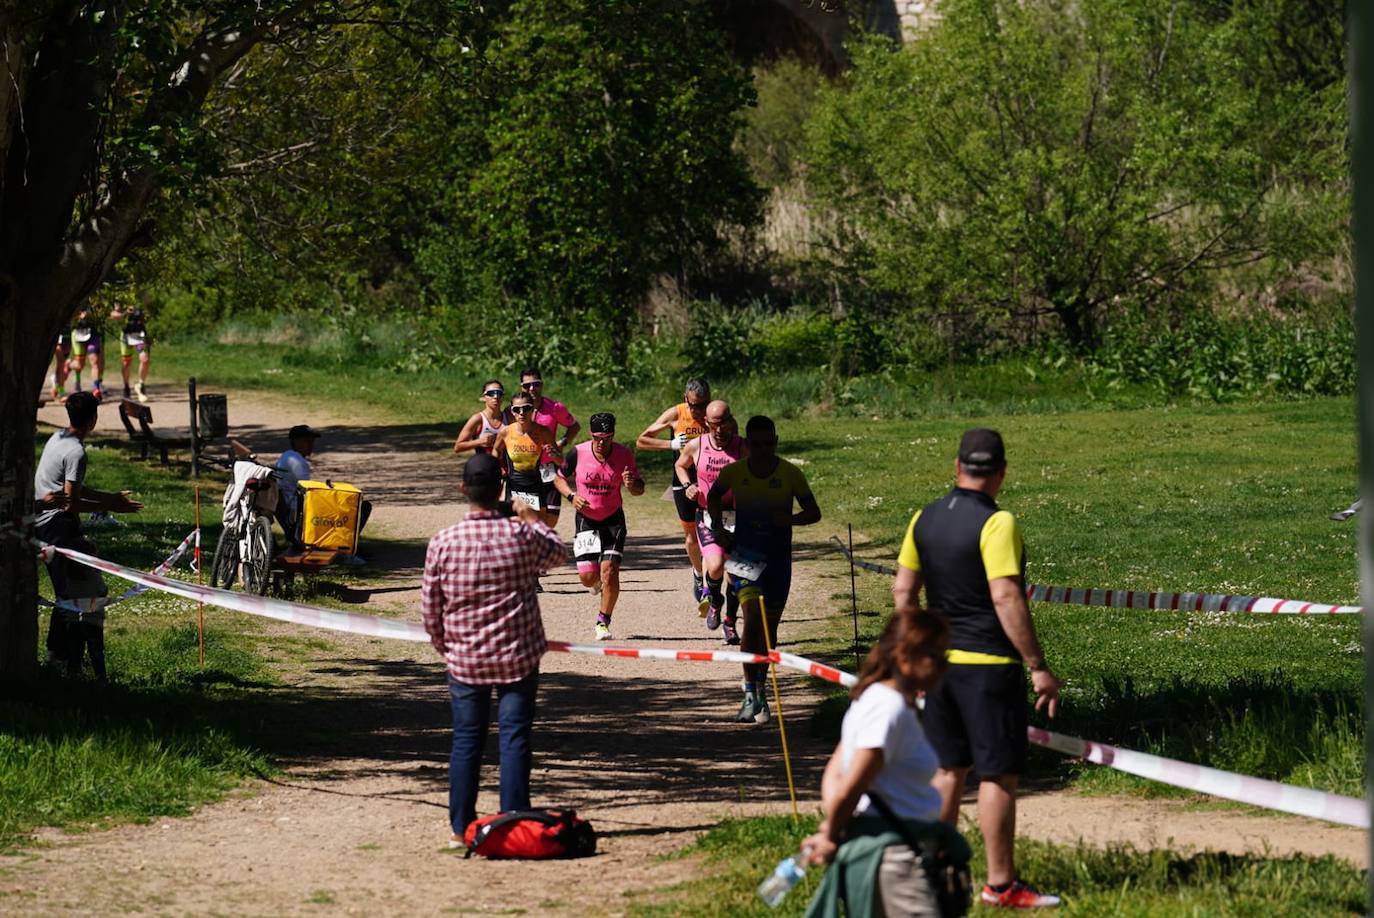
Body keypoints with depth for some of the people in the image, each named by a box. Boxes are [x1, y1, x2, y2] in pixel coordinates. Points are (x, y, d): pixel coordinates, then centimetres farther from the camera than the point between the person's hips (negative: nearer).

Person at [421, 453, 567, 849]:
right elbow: (558, 553, 14)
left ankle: (461, 827, 12)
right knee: (515, 738, 4)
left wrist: (445, 646, 16)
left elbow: (429, 609, -2)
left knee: (466, 741, 9)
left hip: (465, 661, 1)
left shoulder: (442, 543, -10)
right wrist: (533, 518, 29)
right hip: (518, 658, -1)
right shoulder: (522, 535, -10)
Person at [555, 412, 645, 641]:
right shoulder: (578, 453, -12)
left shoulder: (624, 455, -11)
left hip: (613, 518, 0)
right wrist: (571, 496, -13)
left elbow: (639, 489, -1)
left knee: (610, 571, -13)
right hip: (585, 518, 0)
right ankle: (597, 581, 36)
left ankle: (603, 622, 4)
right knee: (587, 576, -4)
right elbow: (560, 478, 5)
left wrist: (632, 484, -24)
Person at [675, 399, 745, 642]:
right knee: (715, 566, -21)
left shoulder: (742, 447, -6)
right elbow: (680, 466, 18)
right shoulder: (695, 446, -3)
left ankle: (730, 623, 22)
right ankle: (714, 600, 13)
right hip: (707, 516, 0)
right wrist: (687, 485, 0)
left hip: (736, 516, 0)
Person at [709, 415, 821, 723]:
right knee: (752, 618, -20)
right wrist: (718, 526, 1)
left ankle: (761, 690, 30)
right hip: (745, 555, -1)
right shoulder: (734, 473, -5)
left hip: (778, 559, 1)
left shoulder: (790, 474, -7)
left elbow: (814, 512, -1)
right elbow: (713, 497, 16)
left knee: (769, 626, 9)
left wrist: (791, 518, -21)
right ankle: (750, 695, -16)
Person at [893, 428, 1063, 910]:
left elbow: (903, 592, 10)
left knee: (949, 769, 16)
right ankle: (1001, 884, 3)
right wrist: (1038, 666, -17)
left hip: (940, 660, 7)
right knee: (999, 774, 0)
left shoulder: (925, 519, 5)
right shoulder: (995, 523, -16)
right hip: (989, 665, -7)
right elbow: (1006, 599, -21)